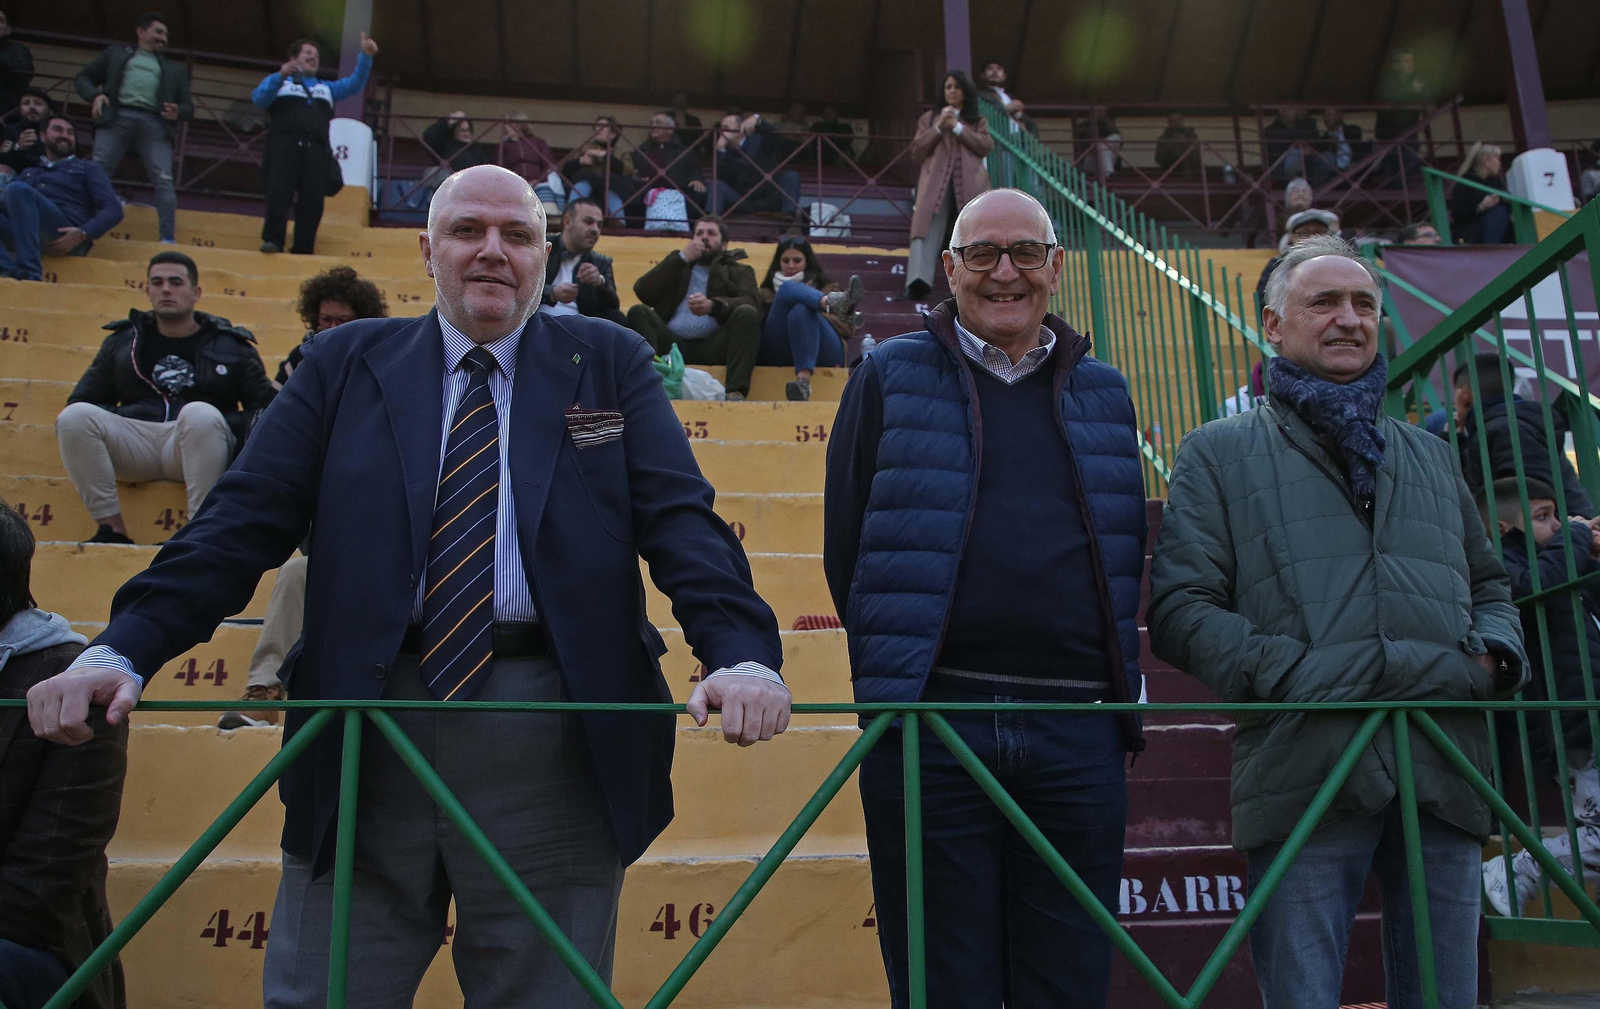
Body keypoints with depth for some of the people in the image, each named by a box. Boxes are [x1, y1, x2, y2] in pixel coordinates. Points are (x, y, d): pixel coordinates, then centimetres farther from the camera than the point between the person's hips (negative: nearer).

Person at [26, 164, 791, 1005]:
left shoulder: (609, 364, 8)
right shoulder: (345, 364, 11)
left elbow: (683, 522, -2)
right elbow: (242, 520, 4)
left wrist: (744, 654, -19)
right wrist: (122, 650, -10)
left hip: (551, 739, -1)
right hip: (364, 732, 1)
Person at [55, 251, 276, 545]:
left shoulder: (230, 345, 15)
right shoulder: (123, 341, 21)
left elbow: (266, 404, 9)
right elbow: (82, 400, 22)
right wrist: (89, 427, -2)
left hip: (202, 441, -3)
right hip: (135, 443, 3)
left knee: (200, 414, -36)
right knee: (74, 417, -24)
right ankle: (112, 529, -22)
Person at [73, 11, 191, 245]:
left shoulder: (175, 69, 29)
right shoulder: (116, 54, 26)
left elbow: (188, 107, 22)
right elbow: (82, 77, 22)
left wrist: (177, 112, -3)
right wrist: (95, 95, -1)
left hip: (155, 123, 0)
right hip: (117, 118, 0)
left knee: (164, 180, -18)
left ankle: (168, 240, -25)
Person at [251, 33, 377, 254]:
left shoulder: (327, 88, 35)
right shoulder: (279, 81, 24)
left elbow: (354, 84, 23)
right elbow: (259, 99, 5)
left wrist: (365, 56, 9)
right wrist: (281, 76, -9)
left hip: (316, 149, 3)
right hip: (285, 144, -3)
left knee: (312, 201, -10)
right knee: (279, 194, -18)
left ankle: (303, 250, -12)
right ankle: (272, 241, -24)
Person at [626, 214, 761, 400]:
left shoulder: (739, 271, 23)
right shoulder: (677, 264, 29)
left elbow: (749, 302, -2)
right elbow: (642, 292, 9)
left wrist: (712, 305, -23)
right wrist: (680, 257, 5)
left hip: (713, 347, -1)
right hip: (674, 346, 2)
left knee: (747, 313, -25)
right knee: (638, 312, -20)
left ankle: (735, 392, -43)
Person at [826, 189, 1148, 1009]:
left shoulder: (1103, 393, 16)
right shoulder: (890, 377, 7)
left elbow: (1126, 556, 17)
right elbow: (846, 546, 5)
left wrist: (1114, 685, 7)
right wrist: (892, 675, 3)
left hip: (1077, 733, 3)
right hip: (931, 720, -2)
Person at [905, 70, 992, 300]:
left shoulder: (978, 120, 23)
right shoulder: (930, 117, 22)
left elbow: (985, 147, 4)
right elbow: (915, 153, 11)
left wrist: (957, 127, -1)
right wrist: (939, 128, 0)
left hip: (969, 183, 2)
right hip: (936, 182, -2)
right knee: (928, 228, -21)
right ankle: (919, 281, -37)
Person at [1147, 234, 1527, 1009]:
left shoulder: (1430, 456, 27)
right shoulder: (1219, 453, 11)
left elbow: (1490, 586, 31)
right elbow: (1181, 609, 0)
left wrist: (1495, 653, 7)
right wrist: (1296, 674, -13)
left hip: (1444, 773, 5)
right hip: (1305, 768, -4)